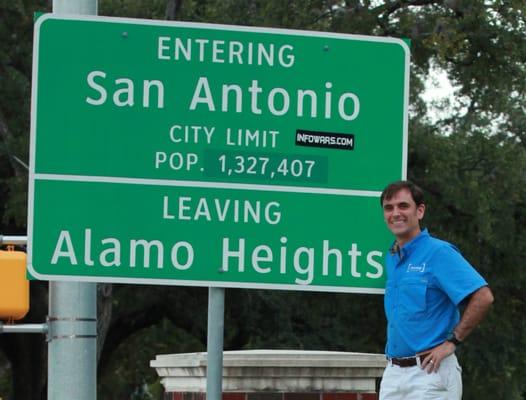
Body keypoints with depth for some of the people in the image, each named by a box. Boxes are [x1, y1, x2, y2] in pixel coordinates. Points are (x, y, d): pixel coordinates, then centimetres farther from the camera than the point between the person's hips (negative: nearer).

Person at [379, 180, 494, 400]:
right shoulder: (391, 258, 15)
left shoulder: (439, 252, -10)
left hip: (429, 371, -8)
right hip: (392, 372, 8)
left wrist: (452, 342, -16)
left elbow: (483, 297, -19)